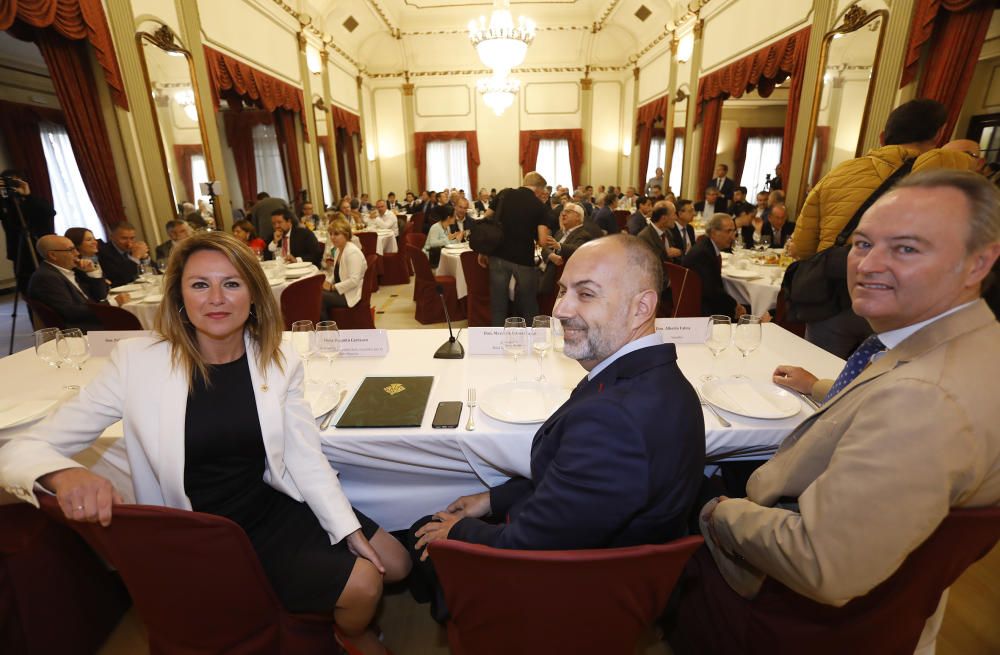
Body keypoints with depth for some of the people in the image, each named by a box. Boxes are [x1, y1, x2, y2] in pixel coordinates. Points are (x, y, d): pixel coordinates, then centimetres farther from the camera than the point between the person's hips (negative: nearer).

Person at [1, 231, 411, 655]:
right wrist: (67, 475, -35)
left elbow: (306, 459, -6)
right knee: (362, 585, -10)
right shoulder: (138, 362, -17)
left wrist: (350, 530, -9)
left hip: (274, 507, 4)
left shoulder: (279, 362, -9)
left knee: (394, 564, 7)